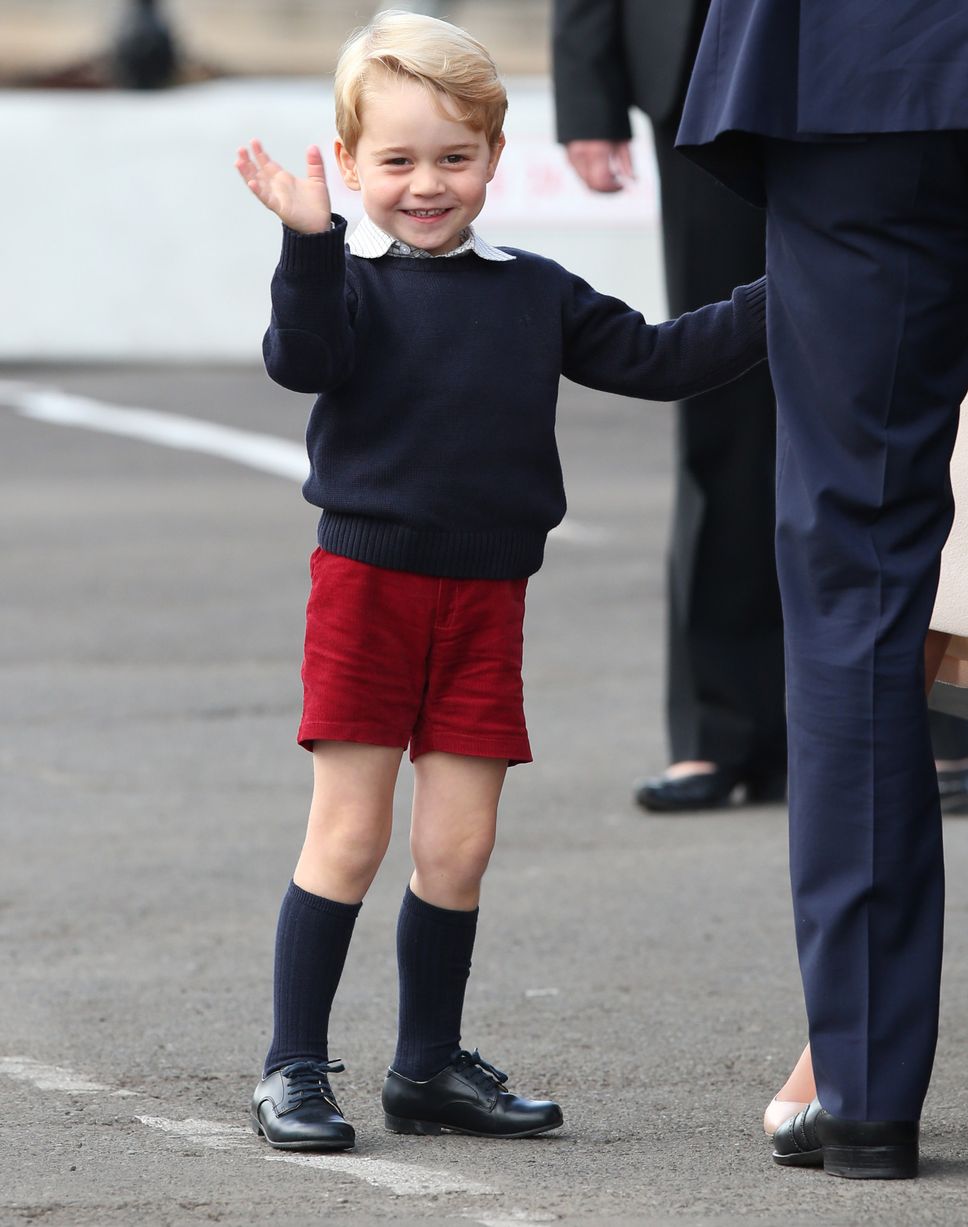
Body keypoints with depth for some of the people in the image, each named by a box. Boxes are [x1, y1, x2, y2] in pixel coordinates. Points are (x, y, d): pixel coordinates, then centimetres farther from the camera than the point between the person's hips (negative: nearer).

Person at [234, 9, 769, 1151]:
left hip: (486, 595, 4)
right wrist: (307, 243, -37)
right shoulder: (347, 276, -4)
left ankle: (430, 1067, 19)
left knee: (457, 848, 6)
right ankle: (293, 1070, 5)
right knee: (347, 836, -3)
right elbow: (302, 359, -22)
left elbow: (650, 359, 14)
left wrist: (775, 306, 7)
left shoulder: (535, 294, 10)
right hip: (367, 581, -4)